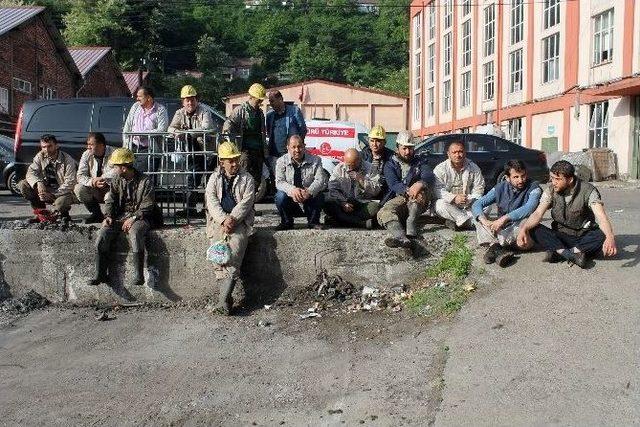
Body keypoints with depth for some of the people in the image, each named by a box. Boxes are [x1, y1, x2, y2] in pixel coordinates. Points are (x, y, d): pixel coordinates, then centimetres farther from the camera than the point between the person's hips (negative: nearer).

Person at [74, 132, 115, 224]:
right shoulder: (87, 155, -2)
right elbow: (80, 176, -8)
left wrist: (100, 178, -23)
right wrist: (92, 182, -27)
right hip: (94, 190, 5)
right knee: (78, 189, -20)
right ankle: (96, 214, 1)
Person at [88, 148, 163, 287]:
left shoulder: (145, 182, -7)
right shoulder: (116, 181, 9)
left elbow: (147, 207, -9)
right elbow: (110, 201, 10)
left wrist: (133, 218, -21)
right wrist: (108, 216, -9)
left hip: (139, 217, -5)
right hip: (120, 216, 5)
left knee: (135, 233, -37)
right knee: (103, 233, -20)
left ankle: (138, 276, -33)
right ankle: (100, 274, -12)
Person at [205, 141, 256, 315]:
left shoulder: (247, 179, 10)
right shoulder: (214, 178, 15)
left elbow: (245, 203, -2)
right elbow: (212, 201, 1)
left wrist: (232, 219, -15)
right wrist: (224, 220, -15)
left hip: (239, 222, -1)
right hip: (219, 221, 1)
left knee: (234, 258, -20)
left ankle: (223, 300, -23)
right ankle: (227, 298, -16)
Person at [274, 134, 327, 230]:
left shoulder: (315, 160, -5)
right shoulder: (281, 161, -4)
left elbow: (320, 180, -16)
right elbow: (279, 182, -14)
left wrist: (309, 192, -36)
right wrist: (292, 190, -36)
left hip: (309, 197, 0)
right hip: (290, 196, 0)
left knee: (317, 195, -31)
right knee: (280, 196, -30)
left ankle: (313, 222, -4)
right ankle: (286, 222, -3)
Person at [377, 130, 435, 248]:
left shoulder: (419, 162, 17)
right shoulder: (390, 165, 13)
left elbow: (429, 176, -6)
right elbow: (393, 184, -8)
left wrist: (420, 184, -32)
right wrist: (408, 191, -31)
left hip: (417, 203, 1)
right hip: (398, 198, -1)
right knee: (384, 213, -33)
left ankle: (411, 225, -34)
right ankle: (401, 238, -61)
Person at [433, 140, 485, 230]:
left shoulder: (474, 168, 4)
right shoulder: (440, 169, -3)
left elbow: (478, 190, 0)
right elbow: (437, 190, -15)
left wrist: (469, 199, -22)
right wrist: (454, 198, -30)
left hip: (468, 205, 2)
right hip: (449, 204, -2)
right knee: (440, 205, -35)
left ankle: (454, 221, -26)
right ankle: (466, 221, -32)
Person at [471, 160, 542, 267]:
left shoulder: (534, 188, -10)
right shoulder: (501, 188, 2)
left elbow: (529, 209, -31)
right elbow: (476, 205, -5)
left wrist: (505, 218, -39)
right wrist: (485, 221, -24)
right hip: (501, 230, 5)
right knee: (477, 217, -12)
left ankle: (494, 247, -32)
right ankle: (498, 249, -35)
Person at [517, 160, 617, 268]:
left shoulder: (588, 191, -14)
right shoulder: (551, 191, -5)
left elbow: (601, 217, -27)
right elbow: (538, 213, -16)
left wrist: (610, 238, -47)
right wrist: (524, 229, -36)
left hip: (584, 237, -2)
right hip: (561, 237, 2)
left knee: (603, 236, -33)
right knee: (533, 229, -24)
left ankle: (558, 253, -33)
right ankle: (571, 255, -36)